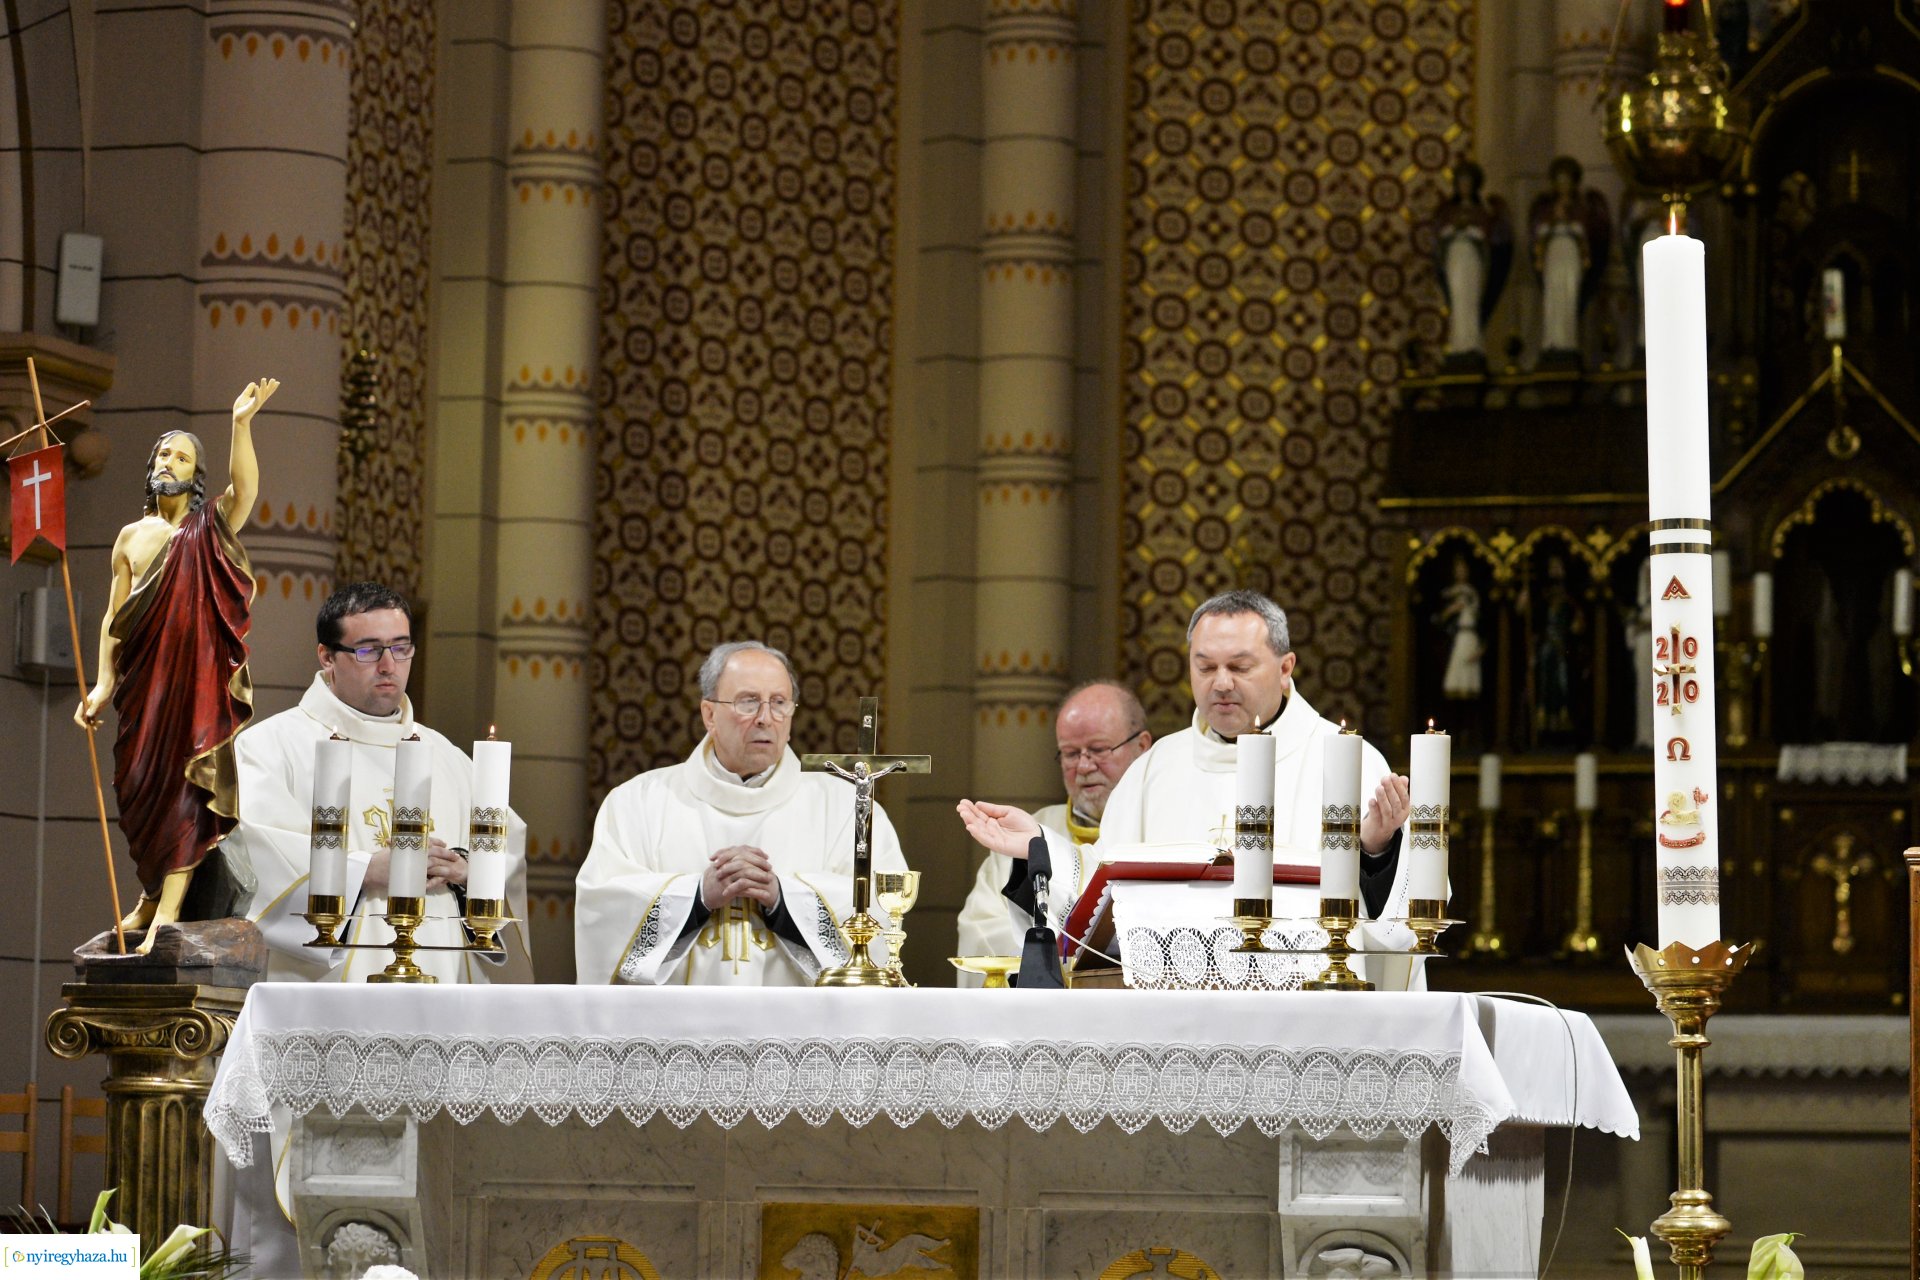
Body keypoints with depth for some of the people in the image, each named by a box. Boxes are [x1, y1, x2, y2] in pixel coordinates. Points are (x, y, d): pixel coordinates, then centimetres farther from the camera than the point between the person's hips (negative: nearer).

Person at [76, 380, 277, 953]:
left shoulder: (212, 527, 4)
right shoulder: (132, 536, 13)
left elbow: (245, 489, -18)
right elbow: (114, 615, 12)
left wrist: (241, 423, -32)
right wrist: (103, 683, 1)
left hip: (197, 674, -4)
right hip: (143, 677, 4)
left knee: (185, 784, -9)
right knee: (139, 785, 6)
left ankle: (167, 909, -12)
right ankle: (152, 892, 22)